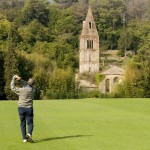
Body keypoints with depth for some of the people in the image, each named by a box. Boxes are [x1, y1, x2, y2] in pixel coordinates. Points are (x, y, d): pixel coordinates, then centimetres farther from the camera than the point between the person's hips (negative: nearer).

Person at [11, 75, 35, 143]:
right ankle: (29, 134, -19)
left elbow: (13, 87, -1)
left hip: (21, 108, 0)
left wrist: (13, 78, 6)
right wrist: (20, 80, -1)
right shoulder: (33, 89, -3)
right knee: (30, 123, 7)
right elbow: (26, 85, 10)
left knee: (23, 124, 10)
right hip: (29, 108, 0)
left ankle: (24, 138, 9)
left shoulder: (22, 90, -13)